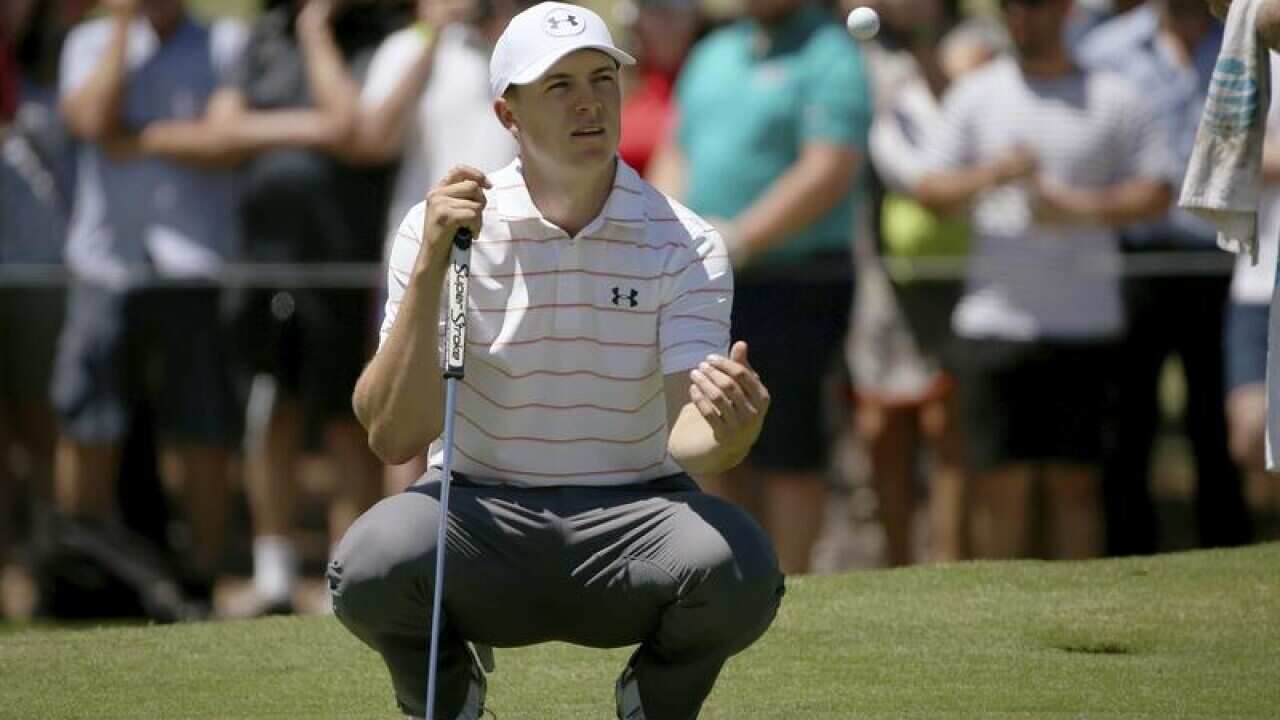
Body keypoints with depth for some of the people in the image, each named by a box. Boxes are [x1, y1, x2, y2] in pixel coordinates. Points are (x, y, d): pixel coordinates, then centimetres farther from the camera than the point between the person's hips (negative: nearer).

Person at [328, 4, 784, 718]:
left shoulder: (685, 244, -4)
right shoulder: (440, 228, -5)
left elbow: (687, 439, -14)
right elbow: (393, 437, -14)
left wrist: (726, 430, -40)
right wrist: (431, 266, -24)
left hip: (634, 516, 0)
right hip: (480, 516, 0)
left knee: (739, 567, -32)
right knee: (371, 564, -33)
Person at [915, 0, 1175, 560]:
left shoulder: (1114, 98, 5)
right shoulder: (976, 95, 11)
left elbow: (1157, 191, 3)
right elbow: (929, 189, 7)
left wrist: (1079, 208, -12)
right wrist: (991, 176, -12)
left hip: (1082, 321, -1)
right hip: (994, 318, 1)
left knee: (1075, 481, -1)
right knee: (999, 482, -1)